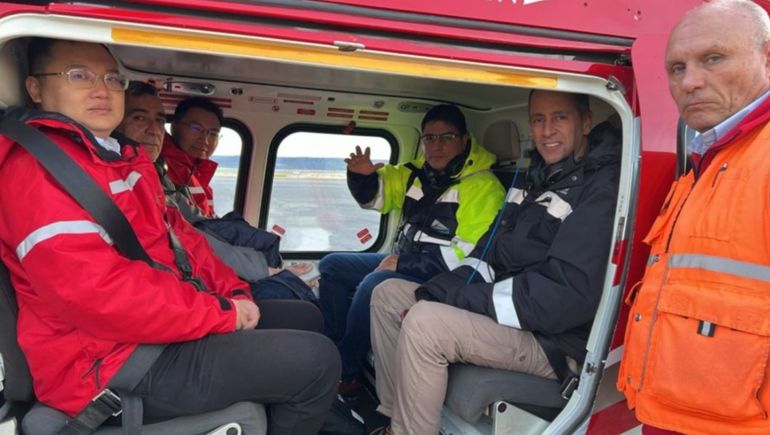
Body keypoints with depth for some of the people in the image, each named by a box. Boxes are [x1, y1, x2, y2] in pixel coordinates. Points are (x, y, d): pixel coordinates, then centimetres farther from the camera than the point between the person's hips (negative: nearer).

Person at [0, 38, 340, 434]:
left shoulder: (123, 158, 17)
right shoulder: (40, 167, -17)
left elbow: (177, 234, 17)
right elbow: (98, 293, -27)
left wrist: (232, 292, 2)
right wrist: (222, 313, -20)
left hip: (169, 319, 11)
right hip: (118, 363, -10)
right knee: (315, 360, -15)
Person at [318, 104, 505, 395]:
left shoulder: (483, 186, -15)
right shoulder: (419, 173, 7)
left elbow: (471, 253, -24)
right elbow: (375, 196, 18)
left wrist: (403, 264, -21)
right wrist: (363, 176, -8)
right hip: (404, 262, 9)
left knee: (374, 285, -31)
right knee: (332, 267, 8)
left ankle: (346, 373, -14)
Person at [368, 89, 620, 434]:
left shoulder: (603, 187, -14)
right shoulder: (538, 178, 15)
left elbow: (569, 294, -24)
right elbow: (490, 254, 14)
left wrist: (456, 301, -21)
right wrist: (433, 293, -4)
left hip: (553, 340, -9)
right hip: (502, 309, 10)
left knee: (423, 323, -29)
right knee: (388, 294, 8)